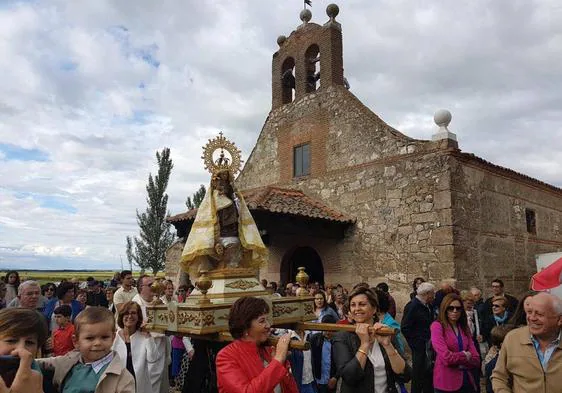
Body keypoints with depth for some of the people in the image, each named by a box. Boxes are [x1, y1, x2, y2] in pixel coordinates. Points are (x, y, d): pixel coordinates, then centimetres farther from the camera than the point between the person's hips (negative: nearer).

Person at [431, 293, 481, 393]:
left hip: (467, 380, 6)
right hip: (447, 382, -5)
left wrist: (457, 360, -12)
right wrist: (465, 356, -4)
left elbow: (476, 360, 3)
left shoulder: (464, 328, 10)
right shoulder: (437, 326, -10)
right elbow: (446, 357, -19)